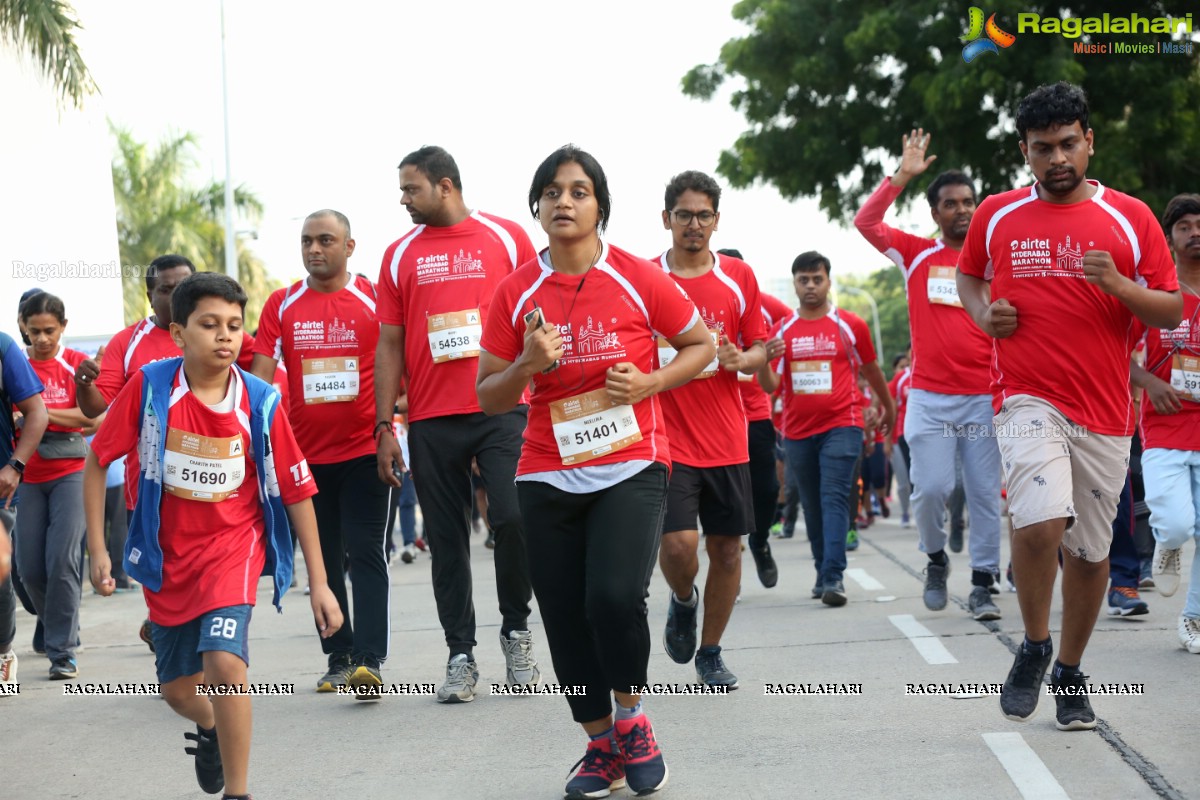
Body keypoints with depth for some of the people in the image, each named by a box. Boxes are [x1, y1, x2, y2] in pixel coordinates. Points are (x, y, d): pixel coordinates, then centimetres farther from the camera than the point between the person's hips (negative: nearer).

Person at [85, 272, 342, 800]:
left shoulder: (260, 403, -14)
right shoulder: (149, 387, -14)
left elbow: (297, 492, -6)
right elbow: (97, 462, -3)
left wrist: (319, 582, -6)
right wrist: (98, 551, -6)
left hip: (233, 544, -2)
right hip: (167, 555, 2)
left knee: (223, 660, -25)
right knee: (178, 690, 13)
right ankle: (209, 730, 51)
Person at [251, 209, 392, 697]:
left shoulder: (374, 300, -1)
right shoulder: (282, 306, 5)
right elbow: (260, 375, 3)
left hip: (364, 451, -3)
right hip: (306, 453, 3)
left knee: (365, 554, -11)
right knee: (323, 560, 10)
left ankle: (369, 660, -16)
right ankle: (337, 657, 20)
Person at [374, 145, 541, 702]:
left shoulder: (506, 238, 4)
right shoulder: (401, 254, 10)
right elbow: (389, 344, 10)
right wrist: (384, 427, 5)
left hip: (502, 410, -2)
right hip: (431, 421, 3)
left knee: (513, 518, -15)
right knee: (446, 540, 4)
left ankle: (516, 629, 8)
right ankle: (461, 655, 13)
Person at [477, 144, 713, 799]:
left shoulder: (638, 278, -4)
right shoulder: (516, 292, 2)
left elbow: (701, 344, 8)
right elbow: (488, 397, 6)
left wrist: (649, 383, -9)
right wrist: (527, 364, -14)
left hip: (631, 468, -3)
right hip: (549, 477, 3)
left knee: (614, 595, -21)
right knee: (565, 617, 3)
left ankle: (632, 718, 6)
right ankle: (601, 745, 23)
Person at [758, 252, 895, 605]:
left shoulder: (850, 325, 2)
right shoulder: (782, 331, 6)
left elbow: (871, 370, 16)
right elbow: (770, 386, 1)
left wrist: (889, 408, 26)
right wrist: (764, 360, -20)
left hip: (841, 426, -3)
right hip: (797, 431, 3)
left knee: (834, 499, -14)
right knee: (812, 505, 10)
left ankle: (834, 577, -21)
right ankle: (822, 571, 22)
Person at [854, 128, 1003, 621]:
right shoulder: (917, 254, 6)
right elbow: (866, 222, -3)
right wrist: (903, 176, -8)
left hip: (984, 396, 1)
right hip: (929, 396, 0)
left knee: (985, 493, 1)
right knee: (931, 487, -8)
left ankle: (983, 585, 9)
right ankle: (936, 558, 19)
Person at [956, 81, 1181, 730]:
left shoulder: (1130, 218, 3)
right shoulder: (996, 216, 6)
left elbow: (1172, 312, 2)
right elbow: (968, 275, 24)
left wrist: (1119, 287, -17)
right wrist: (982, 313, 2)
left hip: (1104, 411, 2)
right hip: (1027, 400, -1)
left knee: (1090, 549, 8)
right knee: (1040, 522, -23)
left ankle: (1070, 671, 27)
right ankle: (1034, 647, 1)